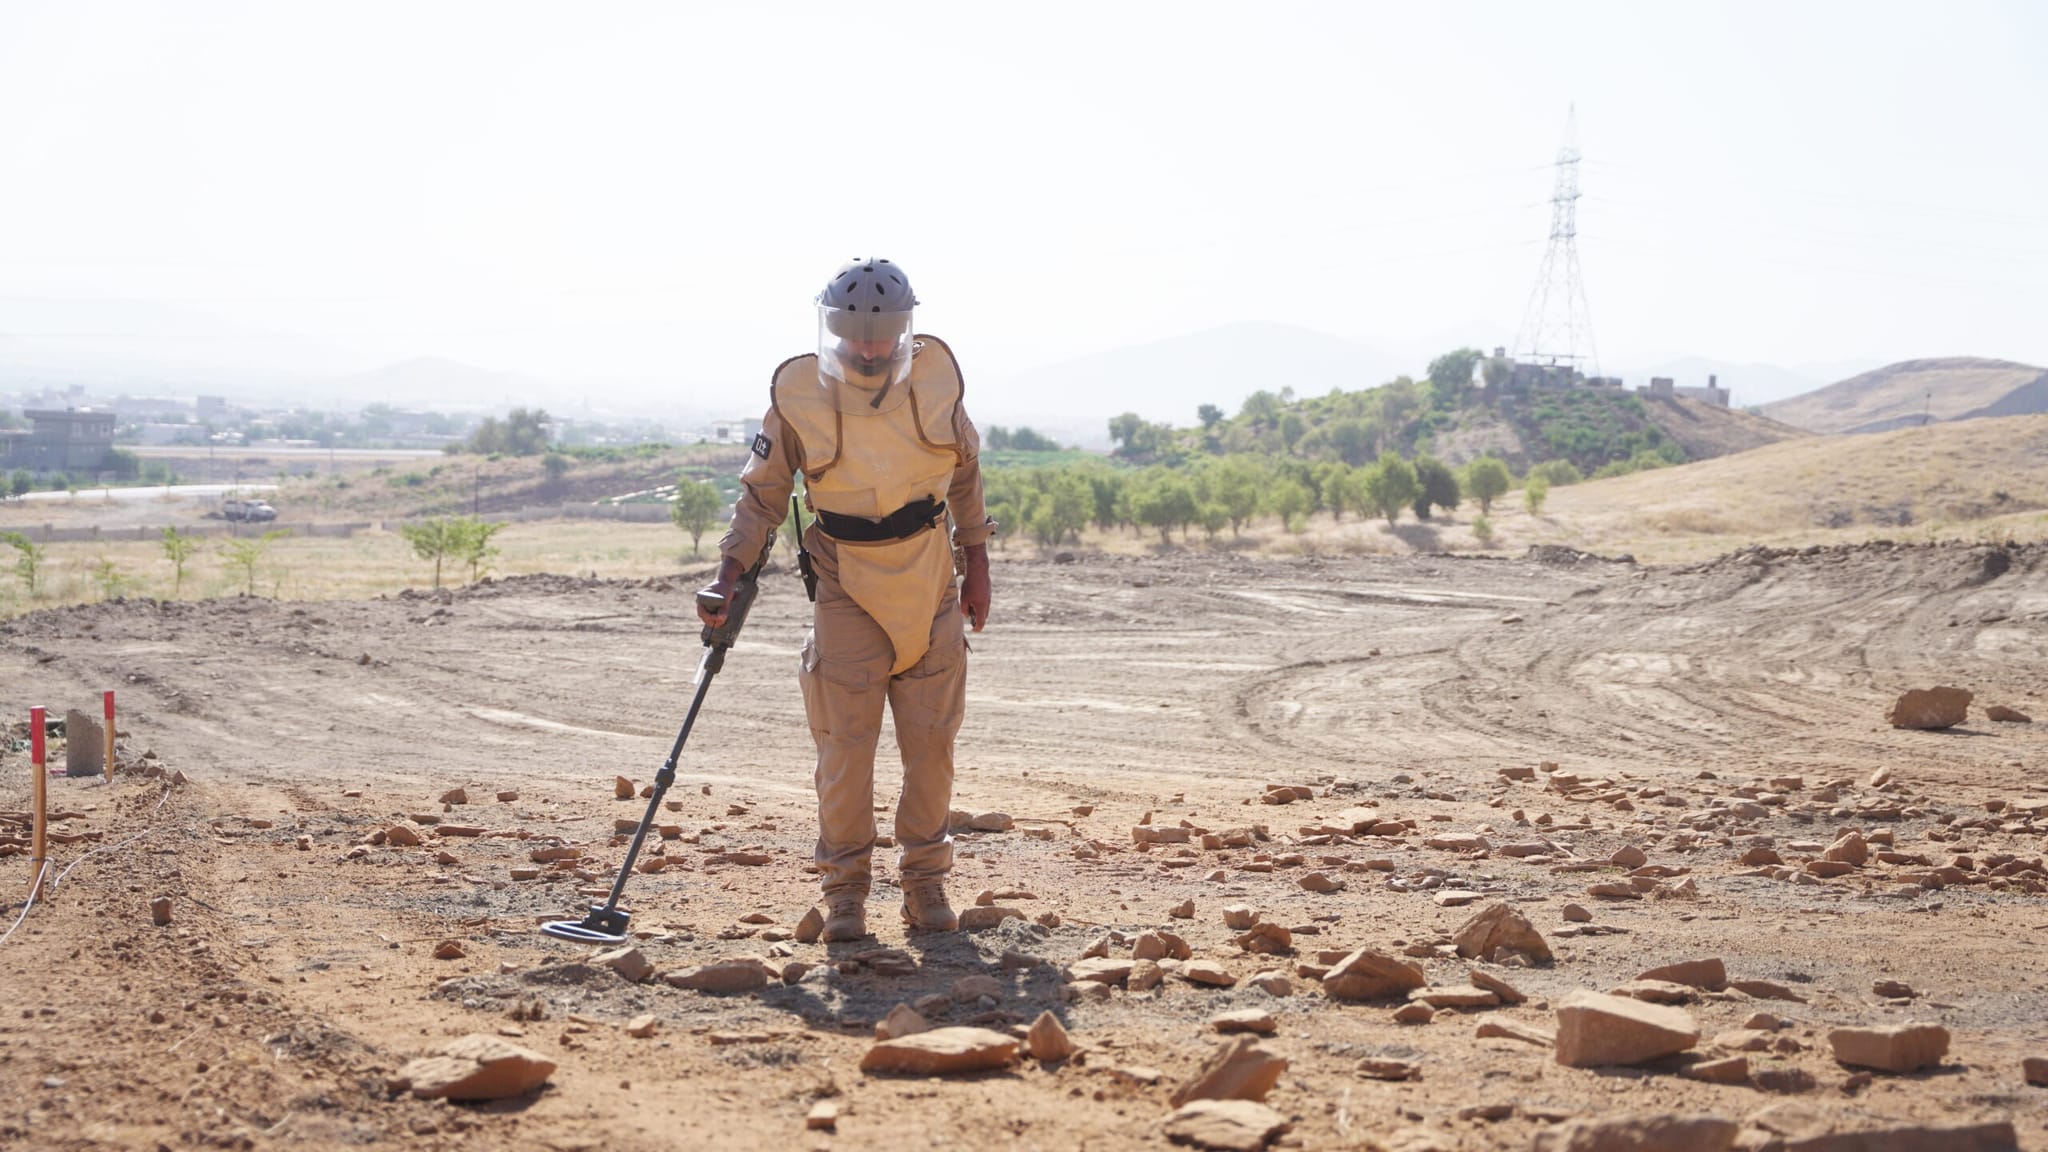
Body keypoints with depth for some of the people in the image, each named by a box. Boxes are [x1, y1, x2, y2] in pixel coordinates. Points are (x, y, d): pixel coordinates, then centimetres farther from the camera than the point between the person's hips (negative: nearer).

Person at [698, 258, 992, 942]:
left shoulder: (934, 375, -4)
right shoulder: (798, 395, -9)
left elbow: (964, 467, 10)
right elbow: (763, 492, -1)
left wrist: (975, 560, 10)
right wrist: (731, 571, -12)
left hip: (930, 583, 2)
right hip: (847, 587, -2)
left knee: (931, 742, 5)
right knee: (846, 744, -4)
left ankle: (925, 881, 20)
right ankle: (844, 888, 10)